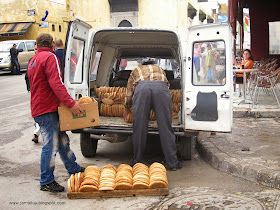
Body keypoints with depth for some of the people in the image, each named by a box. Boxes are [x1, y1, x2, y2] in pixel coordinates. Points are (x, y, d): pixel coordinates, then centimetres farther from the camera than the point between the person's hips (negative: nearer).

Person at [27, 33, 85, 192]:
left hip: (40, 107, 10)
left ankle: (74, 169, 29)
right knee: (51, 145, -5)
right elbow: (56, 83, -22)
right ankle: (46, 182, 3)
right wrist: (70, 103, -25)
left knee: (63, 141, 17)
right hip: (47, 109, -10)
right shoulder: (50, 57, -10)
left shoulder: (33, 61, 20)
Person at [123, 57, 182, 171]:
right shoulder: (160, 69, 42)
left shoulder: (136, 70, 39)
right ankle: (173, 163, 4)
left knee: (139, 127, 4)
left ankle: (137, 162, 12)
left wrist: (127, 108, 56)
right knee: (165, 127, 2)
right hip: (161, 88, 1)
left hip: (142, 88, 0)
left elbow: (128, 92, 41)